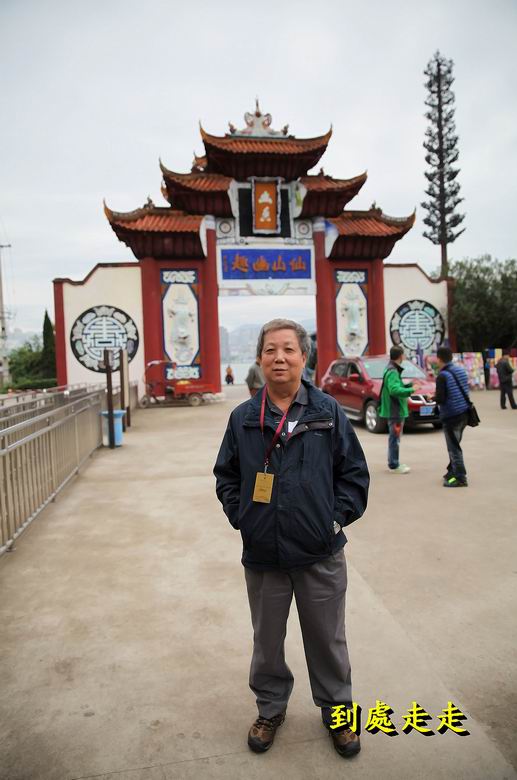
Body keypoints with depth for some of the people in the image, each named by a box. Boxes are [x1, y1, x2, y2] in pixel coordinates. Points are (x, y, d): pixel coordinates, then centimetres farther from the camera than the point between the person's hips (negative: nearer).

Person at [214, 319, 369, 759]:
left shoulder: (328, 412, -5)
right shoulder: (243, 418, -1)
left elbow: (354, 472, 1)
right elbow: (226, 476, 9)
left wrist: (338, 516, -7)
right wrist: (240, 516, -1)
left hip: (322, 556, -1)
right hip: (262, 555, 2)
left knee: (328, 640, 17)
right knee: (267, 641, 19)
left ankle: (337, 711, 43)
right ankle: (271, 709, 45)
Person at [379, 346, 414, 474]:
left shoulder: (391, 369, 14)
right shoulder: (393, 372, -18)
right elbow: (395, 390, -30)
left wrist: (409, 385, 11)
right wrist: (411, 390, -22)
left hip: (394, 409, 11)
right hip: (395, 410, -11)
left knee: (394, 437, 17)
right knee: (395, 437, -4)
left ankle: (393, 462, 27)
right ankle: (394, 465, 2)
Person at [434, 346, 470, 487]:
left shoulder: (442, 376, -16)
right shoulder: (461, 370, 7)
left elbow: (440, 399, -20)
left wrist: (433, 397, 2)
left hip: (451, 416, -8)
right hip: (464, 413, 8)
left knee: (453, 447, -2)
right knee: (455, 445, 20)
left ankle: (460, 478, 1)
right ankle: (453, 471, 31)